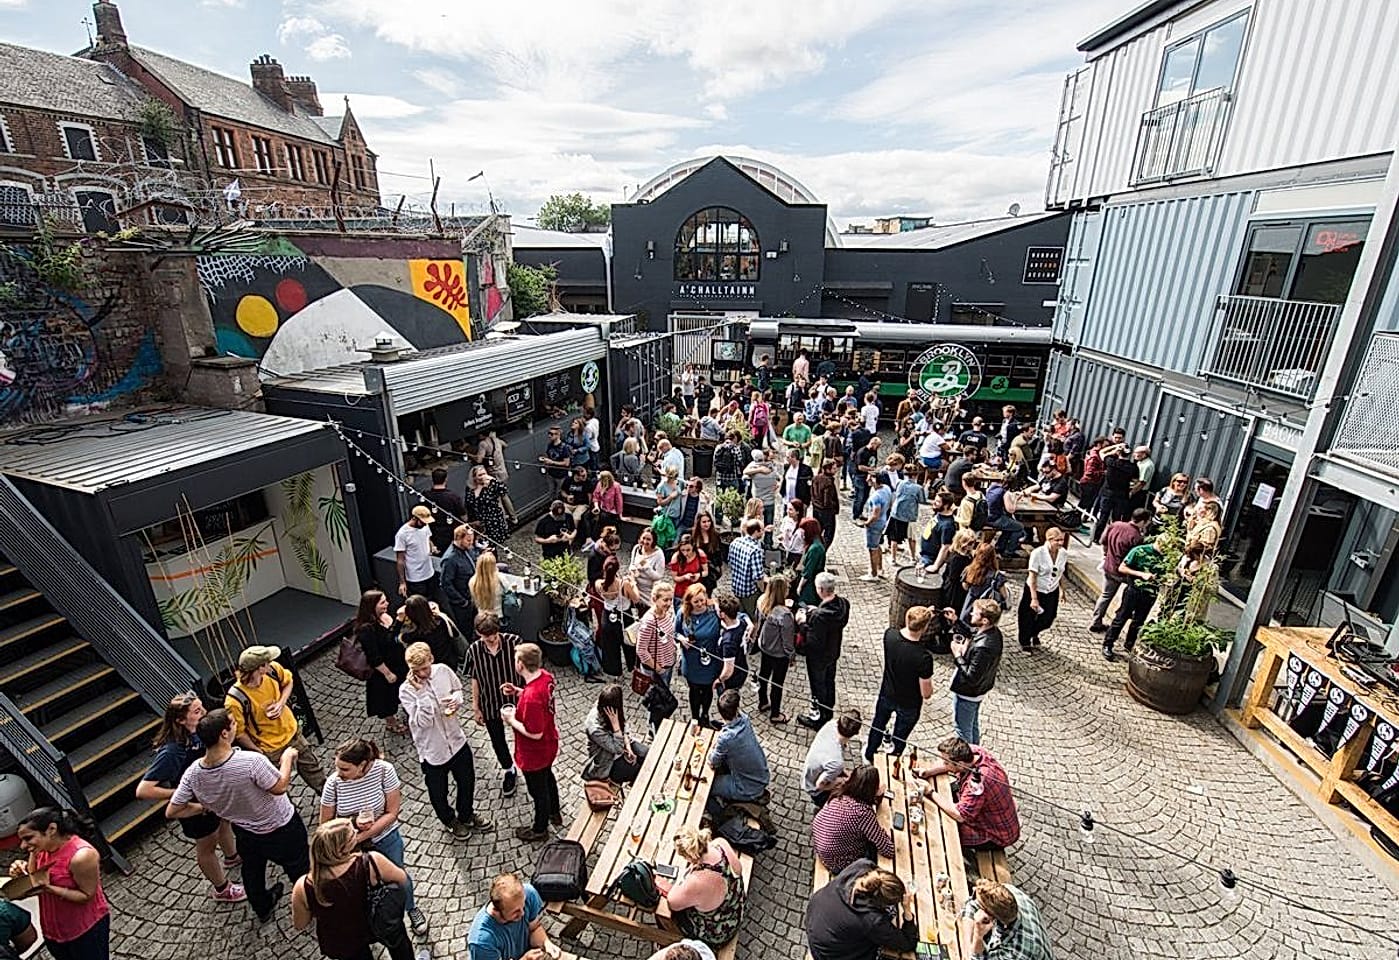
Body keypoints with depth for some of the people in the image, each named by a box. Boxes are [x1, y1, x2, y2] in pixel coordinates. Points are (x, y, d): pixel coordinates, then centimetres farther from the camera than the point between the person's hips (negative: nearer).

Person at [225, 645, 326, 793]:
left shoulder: (273, 669, -22)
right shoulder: (235, 701, -35)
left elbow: (287, 681, 2)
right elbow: (239, 732, -20)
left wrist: (281, 703, -14)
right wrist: (260, 753, -12)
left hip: (291, 731, 5)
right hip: (269, 749, -5)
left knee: (311, 766, 25)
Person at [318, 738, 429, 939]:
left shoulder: (384, 770, -29)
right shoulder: (333, 783, -25)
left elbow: (392, 813, -22)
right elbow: (326, 824, -12)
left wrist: (360, 837, -29)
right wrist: (352, 823, -30)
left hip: (386, 839, 0)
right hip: (352, 846, 0)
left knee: (398, 878, 19)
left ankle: (411, 909, 52)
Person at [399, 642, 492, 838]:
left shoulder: (443, 670, -13)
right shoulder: (406, 690, -23)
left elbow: (457, 689, 7)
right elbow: (424, 722, -28)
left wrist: (456, 700, -15)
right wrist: (422, 692, -36)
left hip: (457, 741, 4)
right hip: (432, 750, -4)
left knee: (467, 782, 24)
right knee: (438, 793, 20)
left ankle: (466, 815, 53)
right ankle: (450, 820, 51)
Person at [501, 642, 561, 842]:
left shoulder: (531, 698, -41)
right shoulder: (546, 676, -15)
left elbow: (535, 733, -31)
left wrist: (511, 720, -20)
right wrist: (518, 691, -5)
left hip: (534, 753, -8)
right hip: (549, 745, 8)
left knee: (538, 790, 17)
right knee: (547, 777, 32)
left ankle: (540, 829, 43)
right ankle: (555, 813, 55)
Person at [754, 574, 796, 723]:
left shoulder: (762, 603, -16)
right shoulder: (784, 614, -35)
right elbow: (787, 639, -22)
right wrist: (790, 655, -6)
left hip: (764, 648, 6)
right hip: (779, 654, -6)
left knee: (763, 676, 26)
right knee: (777, 683, 15)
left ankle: (763, 703, 50)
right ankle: (775, 714, 35)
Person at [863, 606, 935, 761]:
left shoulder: (889, 634, -25)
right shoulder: (924, 657, -37)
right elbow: (926, 693, -24)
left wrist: (923, 615, -2)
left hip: (886, 695, 4)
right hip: (909, 705, -4)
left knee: (878, 724, 31)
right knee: (900, 737, 22)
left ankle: (869, 756, 54)